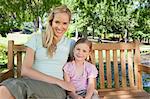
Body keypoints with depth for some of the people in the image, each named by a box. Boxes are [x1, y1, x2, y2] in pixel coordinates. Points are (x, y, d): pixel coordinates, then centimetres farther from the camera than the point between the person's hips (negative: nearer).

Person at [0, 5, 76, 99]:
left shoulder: (70, 43, 15)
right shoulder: (37, 38, 8)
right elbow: (25, 70, -4)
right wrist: (58, 81, -10)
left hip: (55, 87, 0)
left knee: (17, 86, -32)